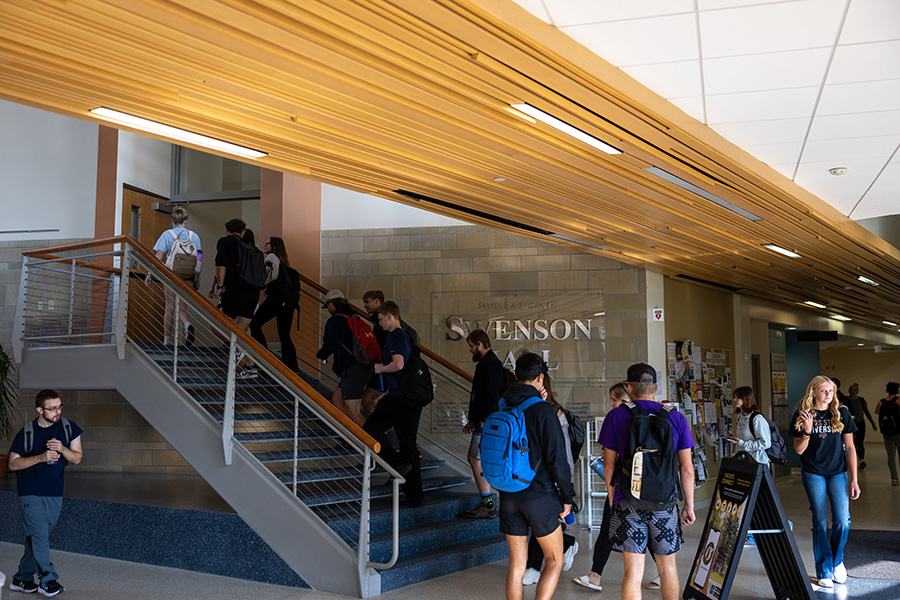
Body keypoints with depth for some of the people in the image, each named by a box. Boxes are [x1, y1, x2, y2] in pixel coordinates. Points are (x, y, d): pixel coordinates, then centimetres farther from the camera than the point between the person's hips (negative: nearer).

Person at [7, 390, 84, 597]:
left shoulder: (68, 428, 1)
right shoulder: (26, 433, -6)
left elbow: (77, 458, 2)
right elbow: (13, 464, -6)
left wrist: (62, 449, -19)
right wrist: (40, 457, -20)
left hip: (54, 494, 3)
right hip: (31, 493, -3)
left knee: (37, 538, 9)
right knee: (39, 536, -10)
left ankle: (21, 579, 20)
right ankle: (48, 580, -4)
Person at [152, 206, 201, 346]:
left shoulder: (167, 234, 1)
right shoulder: (194, 236, 7)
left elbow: (159, 255, -5)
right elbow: (198, 259, 5)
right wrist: (198, 278, 11)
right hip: (188, 276, 1)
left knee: (170, 307, 8)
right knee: (181, 306, 5)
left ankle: (166, 340, 12)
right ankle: (188, 324, -27)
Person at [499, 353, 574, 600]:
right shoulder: (544, 411, -13)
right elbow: (557, 459, -14)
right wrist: (567, 496, -5)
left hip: (508, 496, 5)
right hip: (540, 496, -5)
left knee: (516, 565, 11)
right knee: (554, 561, 10)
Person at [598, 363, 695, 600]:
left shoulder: (616, 416, -2)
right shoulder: (676, 418, 3)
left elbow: (608, 467, 0)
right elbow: (686, 469, 2)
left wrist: (613, 499, 13)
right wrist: (689, 505, 11)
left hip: (628, 502, -2)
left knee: (633, 572, -1)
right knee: (667, 567, 17)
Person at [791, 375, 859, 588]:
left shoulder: (841, 414, 1)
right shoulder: (802, 415, -2)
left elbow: (850, 447, 3)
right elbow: (799, 450, -2)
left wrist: (854, 480, -1)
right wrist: (807, 431, -21)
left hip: (837, 472, 1)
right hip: (813, 473, -1)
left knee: (842, 520, -7)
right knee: (820, 521, 1)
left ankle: (837, 561, 20)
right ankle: (824, 571, 12)